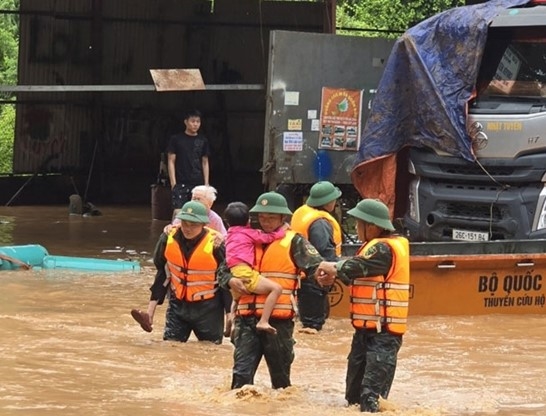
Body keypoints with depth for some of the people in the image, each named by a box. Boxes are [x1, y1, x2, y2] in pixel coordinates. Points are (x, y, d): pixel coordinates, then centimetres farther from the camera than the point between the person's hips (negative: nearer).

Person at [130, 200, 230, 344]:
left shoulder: (215, 245, -18)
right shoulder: (168, 239, -7)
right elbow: (162, 276, 7)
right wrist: (151, 309, 5)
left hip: (208, 309, -3)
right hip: (177, 305, 3)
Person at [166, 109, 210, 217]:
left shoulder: (203, 141, 9)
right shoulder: (176, 139, 1)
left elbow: (205, 163, 12)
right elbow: (171, 161, 1)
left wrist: (206, 183, 6)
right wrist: (173, 183, -6)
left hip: (198, 183, 3)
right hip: (181, 183, -3)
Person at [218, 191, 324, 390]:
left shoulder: (293, 242, 3)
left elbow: (315, 266, -6)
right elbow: (223, 270, 17)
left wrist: (323, 274, -27)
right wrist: (231, 281, -2)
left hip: (278, 321, -3)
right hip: (247, 320, 3)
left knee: (280, 376, 9)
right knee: (242, 373, -5)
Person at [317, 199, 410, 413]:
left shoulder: (385, 249, -15)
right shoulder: (376, 246, 18)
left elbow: (356, 267, -22)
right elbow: (359, 273, 16)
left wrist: (332, 267, -4)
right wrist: (336, 274, -3)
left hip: (382, 332, -11)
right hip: (366, 329, 11)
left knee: (371, 397, -17)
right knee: (355, 393, 18)